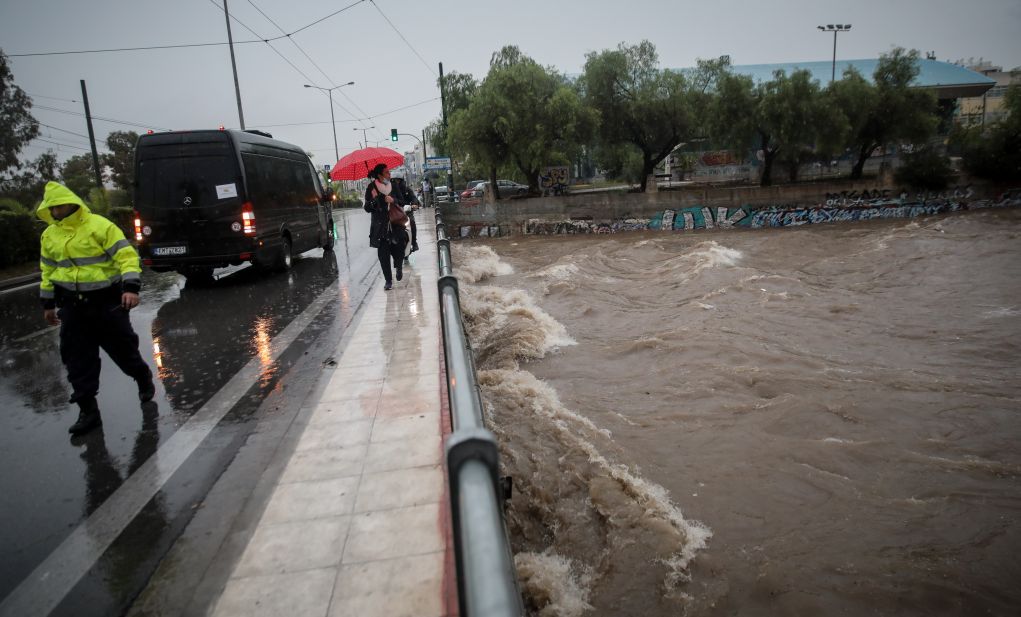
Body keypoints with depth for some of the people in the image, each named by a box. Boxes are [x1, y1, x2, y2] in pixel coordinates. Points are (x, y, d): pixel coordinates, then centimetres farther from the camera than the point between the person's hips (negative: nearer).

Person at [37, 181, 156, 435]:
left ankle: (144, 379, 35)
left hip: (107, 301, -5)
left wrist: (131, 288, -27)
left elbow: (127, 256, -16)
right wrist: (48, 303, 20)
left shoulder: (100, 226, -10)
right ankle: (88, 410, 10)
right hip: (72, 306, 5)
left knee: (122, 348, 6)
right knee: (78, 359, 3)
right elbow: (48, 270, 19)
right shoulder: (49, 235, 9)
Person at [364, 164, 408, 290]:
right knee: (383, 254, -3)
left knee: (398, 249, -8)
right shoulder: (371, 188, -4)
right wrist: (374, 199, -23)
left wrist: (393, 200, -9)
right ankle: (388, 281, 8)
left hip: (395, 224, 2)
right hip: (380, 226, -2)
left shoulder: (393, 185, 7)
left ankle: (399, 268, 26)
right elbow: (367, 208, -4)